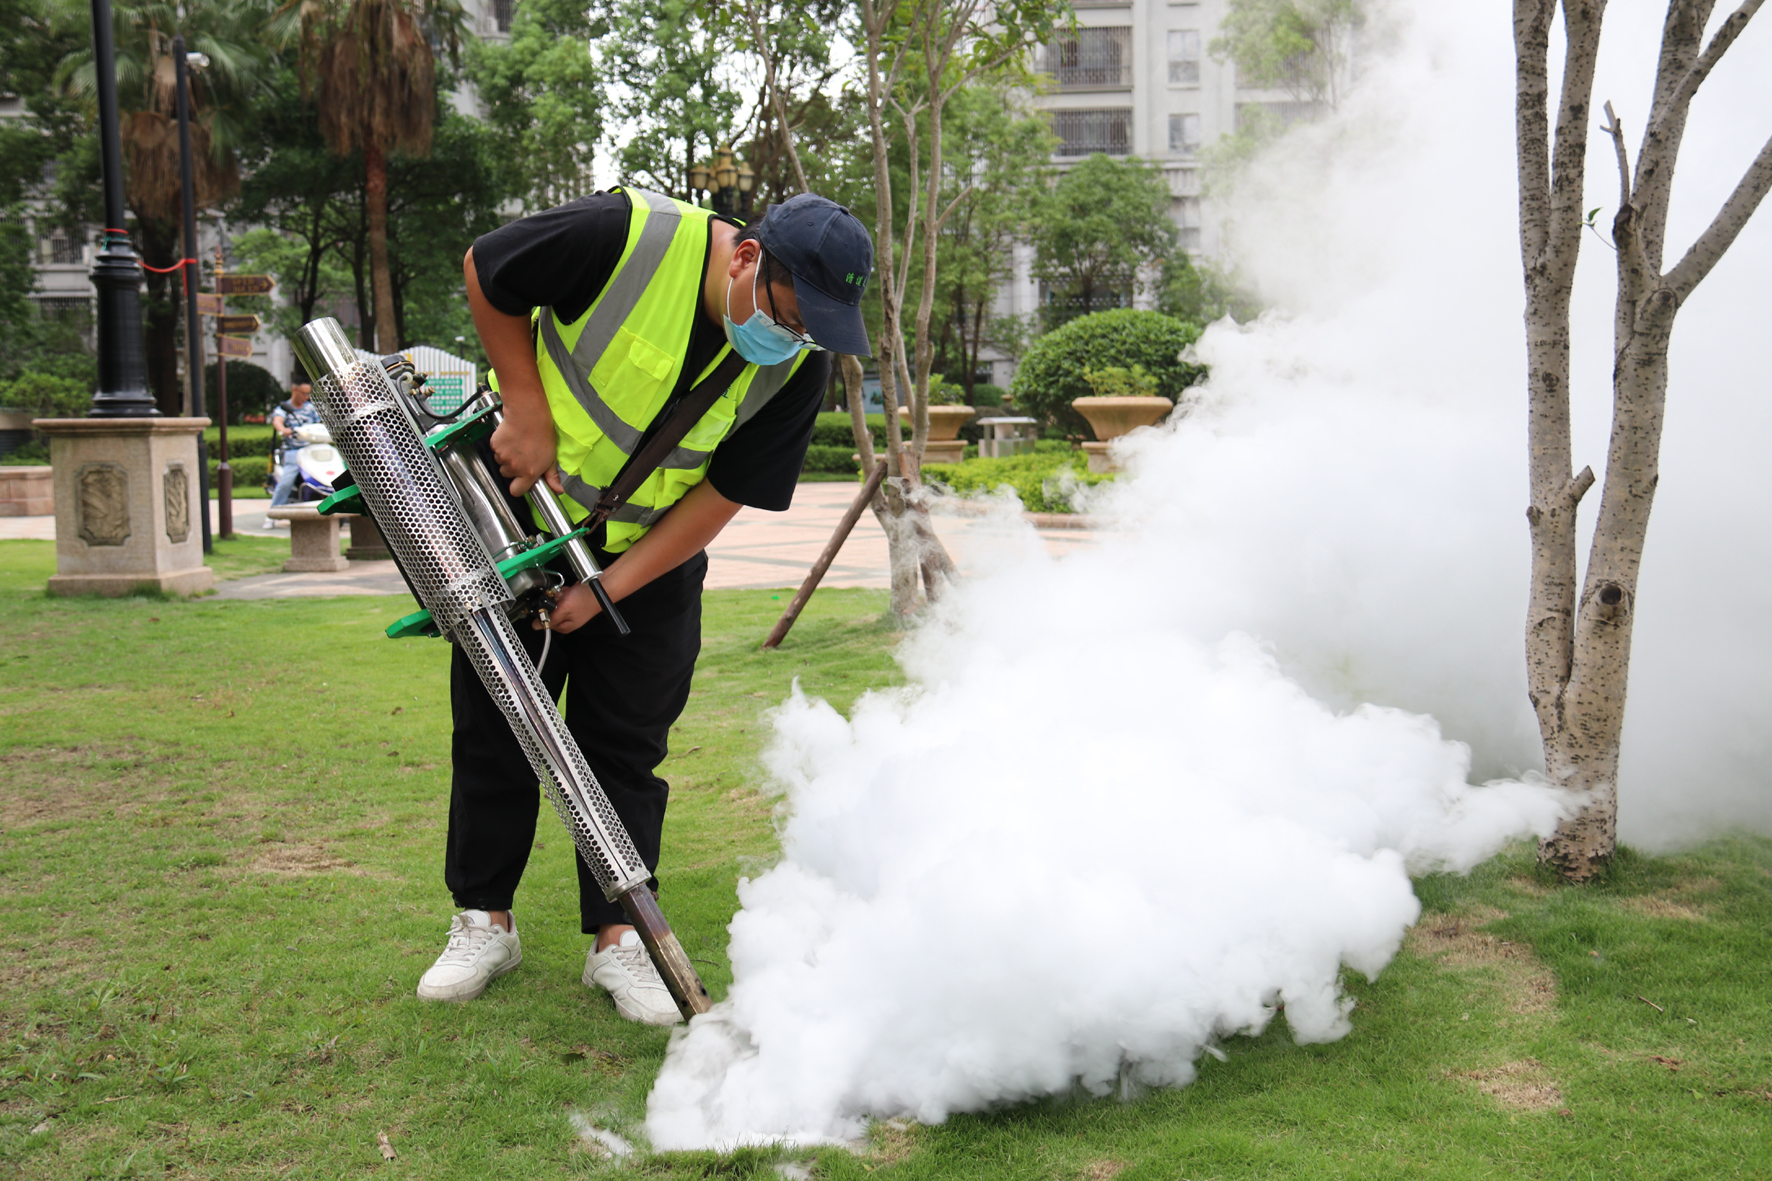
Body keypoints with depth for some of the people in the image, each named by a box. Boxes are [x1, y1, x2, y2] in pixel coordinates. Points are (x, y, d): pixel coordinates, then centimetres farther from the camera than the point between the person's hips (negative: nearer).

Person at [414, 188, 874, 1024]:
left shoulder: (799, 366, -18)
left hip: (652, 548, 1)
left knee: (627, 738, 1)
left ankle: (617, 935, 12)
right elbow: (486, 274, -13)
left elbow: (726, 494, -13)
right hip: (522, 506, -1)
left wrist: (612, 584, -19)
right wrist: (527, 413, -16)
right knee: (494, 718, 5)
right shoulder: (626, 238, -28)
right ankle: (484, 921, 20)